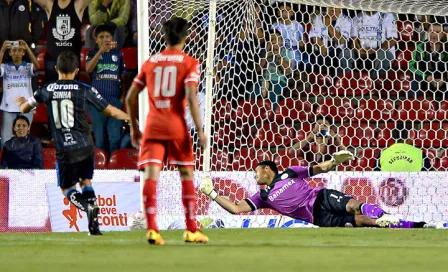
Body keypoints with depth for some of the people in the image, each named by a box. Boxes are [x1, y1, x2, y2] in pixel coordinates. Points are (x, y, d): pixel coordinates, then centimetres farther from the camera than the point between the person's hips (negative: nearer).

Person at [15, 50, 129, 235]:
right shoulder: (85, 90, -3)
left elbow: (24, 109, 17)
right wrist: (129, 117, 19)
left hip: (64, 151, -1)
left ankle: (87, 206, -19)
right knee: (86, 181, 23)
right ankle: (94, 224, 8)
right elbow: (110, 111, 1)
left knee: (67, 188, 15)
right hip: (85, 147, 1)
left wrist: (23, 103, 43)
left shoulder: (47, 90, 3)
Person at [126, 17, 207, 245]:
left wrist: (134, 128, 20)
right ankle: (191, 230, 13)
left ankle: (151, 229, -18)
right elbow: (191, 97, -12)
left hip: (152, 126, 2)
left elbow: (131, 97, 11)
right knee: (186, 175, 11)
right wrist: (200, 130, -9)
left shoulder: (150, 62, 12)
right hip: (177, 126, -2)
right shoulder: (189, 63, 0)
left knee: (151, 175, -5)